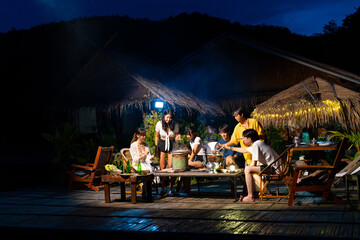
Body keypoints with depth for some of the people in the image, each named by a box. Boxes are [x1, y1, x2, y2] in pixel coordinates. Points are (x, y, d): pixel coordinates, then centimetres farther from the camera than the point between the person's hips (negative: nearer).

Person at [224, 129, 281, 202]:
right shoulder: (257, 143, 15)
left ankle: (250, 197, -14)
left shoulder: (256, 145, -15)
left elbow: (253, 164, -19)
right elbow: (245, 150, 34)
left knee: (248, 169, -16)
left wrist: (248, 167, 3)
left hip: (273, 168, -10)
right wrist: (230, 148, 43)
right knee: (252, 169, 24)